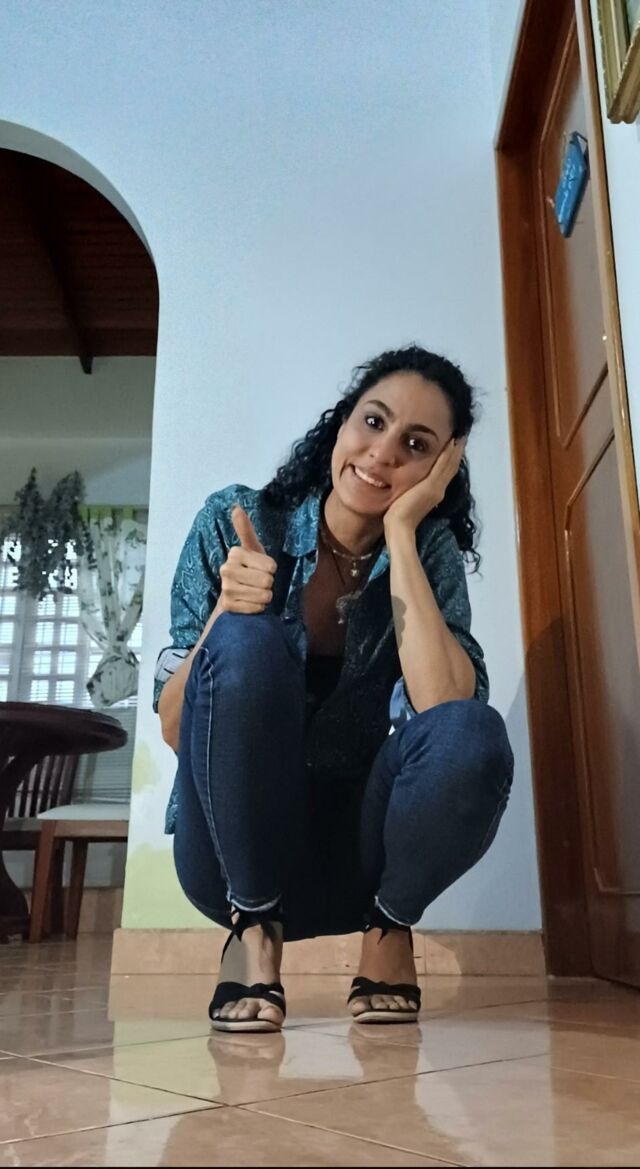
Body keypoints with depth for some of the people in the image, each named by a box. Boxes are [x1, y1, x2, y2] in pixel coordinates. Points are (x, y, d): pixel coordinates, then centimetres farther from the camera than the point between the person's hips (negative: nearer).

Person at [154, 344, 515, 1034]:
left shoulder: (431, 556, -5)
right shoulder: (234, 522, -9)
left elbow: (447, 707, -25)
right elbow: (172, 728, -11)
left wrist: (401, 531, -22)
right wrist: (226, 609, -28)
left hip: (355, 855, 1)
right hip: (234, 854, -1)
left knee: (476, 740, -30)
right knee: (248, 641, -29)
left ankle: (389, 928, 0)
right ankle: (255, 932, -11)